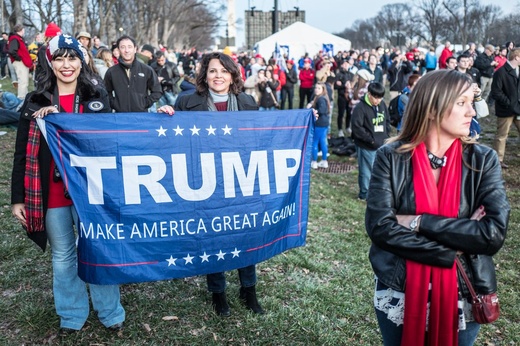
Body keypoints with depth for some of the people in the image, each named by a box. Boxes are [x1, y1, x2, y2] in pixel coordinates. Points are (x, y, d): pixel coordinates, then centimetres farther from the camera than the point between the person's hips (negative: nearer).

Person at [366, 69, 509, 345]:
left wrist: (420, 222, -20)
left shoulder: (483, 160, -7)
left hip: (462, 296, 1)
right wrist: (454, 249, -19)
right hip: (398, 294, -1)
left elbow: (495, 234, -16)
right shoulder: (391, 157, -10)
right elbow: (378, 226, -18)